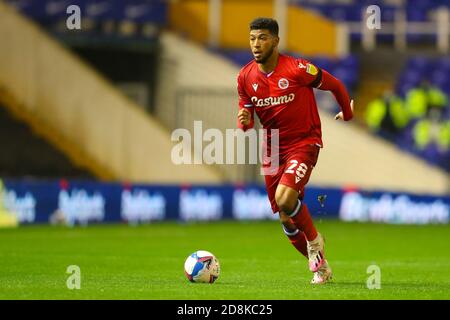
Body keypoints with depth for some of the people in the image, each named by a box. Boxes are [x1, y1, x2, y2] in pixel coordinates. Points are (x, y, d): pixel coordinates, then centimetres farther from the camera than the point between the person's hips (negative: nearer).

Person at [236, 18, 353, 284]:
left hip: (304, 143, -6)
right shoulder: (246, 77, -2)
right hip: (273, 149, 6)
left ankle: (314, 240, 0)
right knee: (287, 222, 7)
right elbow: (246, 116, 8)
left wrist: (347, 113, 14)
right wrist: (244, 122, -16)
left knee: (284, 198, -29)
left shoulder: (297, 69, -17)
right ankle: (321, 266, 27)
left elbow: (335, 84, -2)